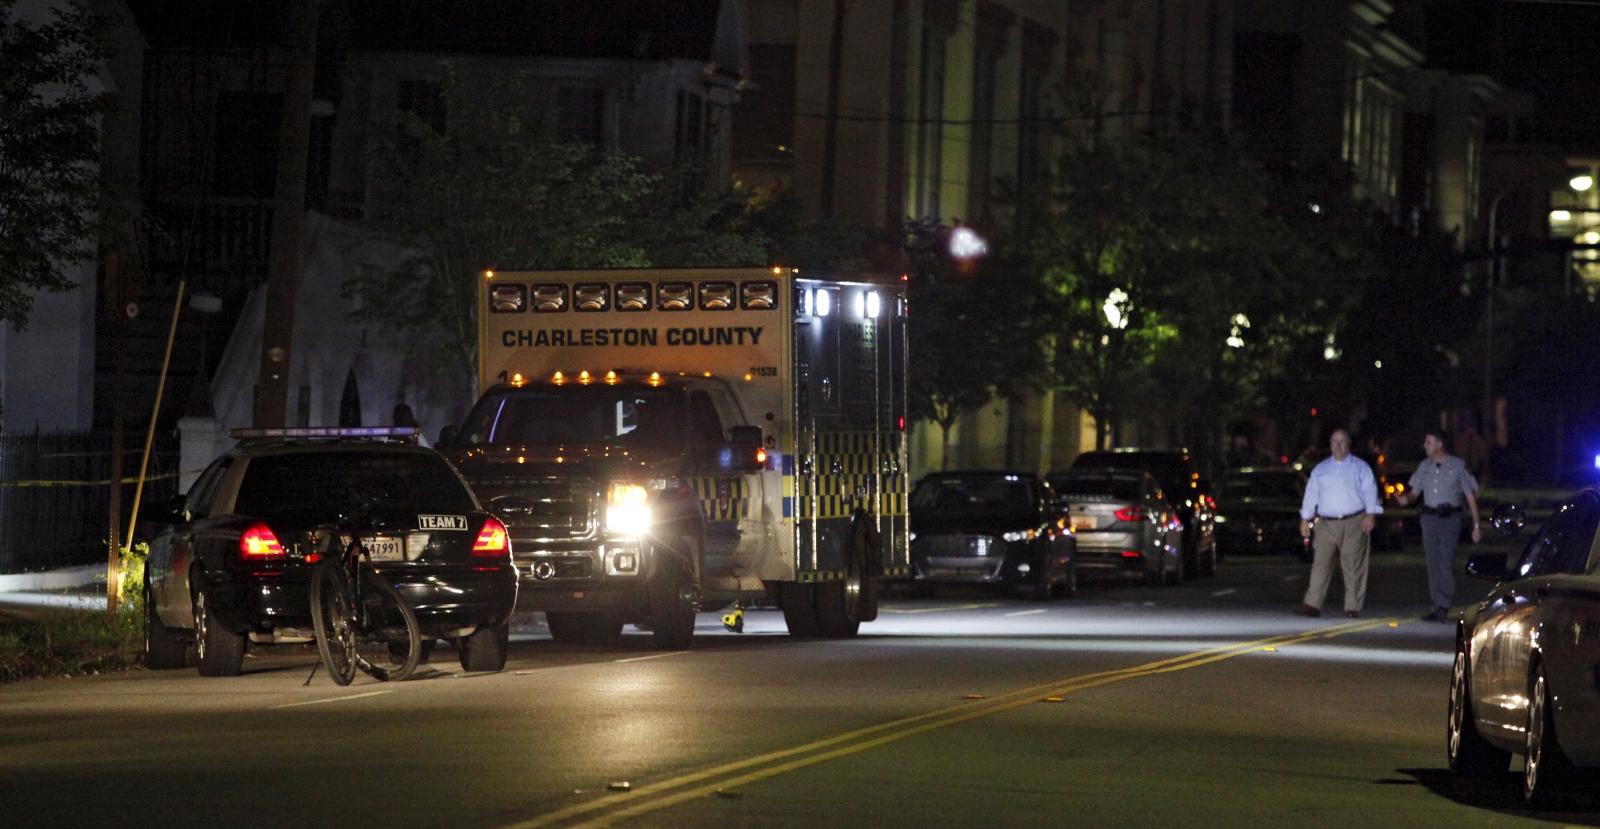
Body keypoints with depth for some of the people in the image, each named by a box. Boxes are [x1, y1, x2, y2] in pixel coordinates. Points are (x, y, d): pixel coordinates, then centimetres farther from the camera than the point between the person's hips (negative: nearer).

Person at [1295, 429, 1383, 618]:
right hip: (1326, 524, 2)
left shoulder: (1360, 467, 7)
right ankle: (1312, 604, -9)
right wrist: (1305, 519, 11)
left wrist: (1371, 514, -13)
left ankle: (1353, 607, 1)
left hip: (1354, 524, -2)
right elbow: (1311, 494, 17)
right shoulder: (1320, 470, 17)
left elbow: (1370, 491, 0)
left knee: (1353, 566, -3)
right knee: (1321, 563, -6)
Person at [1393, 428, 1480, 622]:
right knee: (1433, 565, 2)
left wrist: (1476, 525, -4)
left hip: (1450, 518, -5)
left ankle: (1443, 608, -7)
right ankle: (1440, 608, 7)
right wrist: (1406, 498, -12)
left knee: (1446, 565, -12)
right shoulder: (1424, 467, 11)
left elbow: (1471, 496, 0)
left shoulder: (1458, 466, -2)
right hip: (1429, 517, 5)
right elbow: (1415, 493, 13)